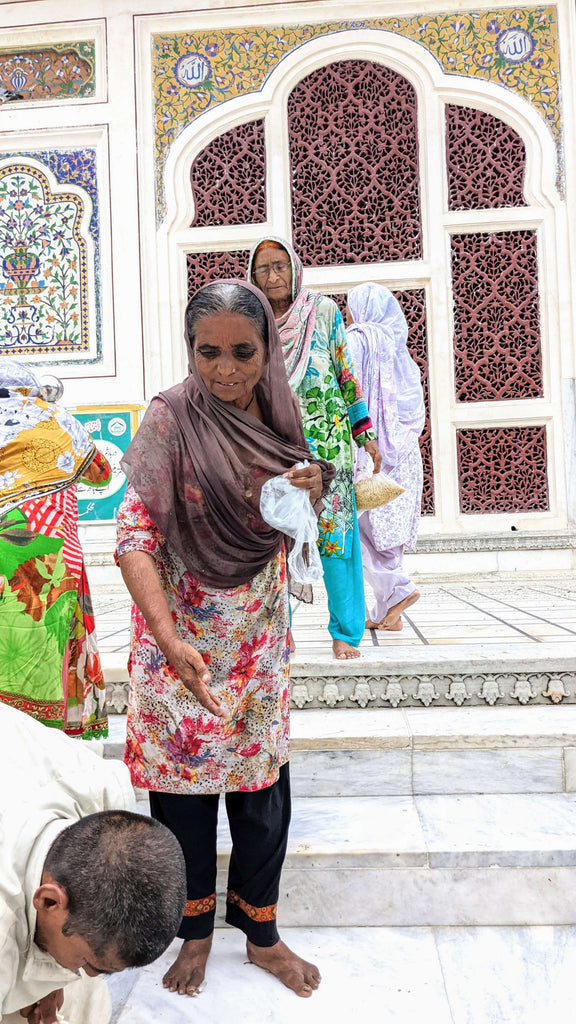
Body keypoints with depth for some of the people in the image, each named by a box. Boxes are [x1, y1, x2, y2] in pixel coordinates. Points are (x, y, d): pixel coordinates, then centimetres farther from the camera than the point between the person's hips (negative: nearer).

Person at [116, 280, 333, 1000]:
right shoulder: (169, 418, -14)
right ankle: (195, 931, 37)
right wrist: (171, 641, -31)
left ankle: (261, 931, 36)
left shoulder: (278, 413, 0)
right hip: (182, 632, -3)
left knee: (264, 789, 12)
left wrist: (315, 482, -9)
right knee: (185, 786, 11)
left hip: (259, 630, 4)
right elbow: (135, 535, -19)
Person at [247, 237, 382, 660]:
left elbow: (346, 372, 7)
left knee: (336, 531, -1)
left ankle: (346, 632, 10)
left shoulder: (323, 310, 4)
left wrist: (365, 433, 4)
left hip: (326, 440, -1)